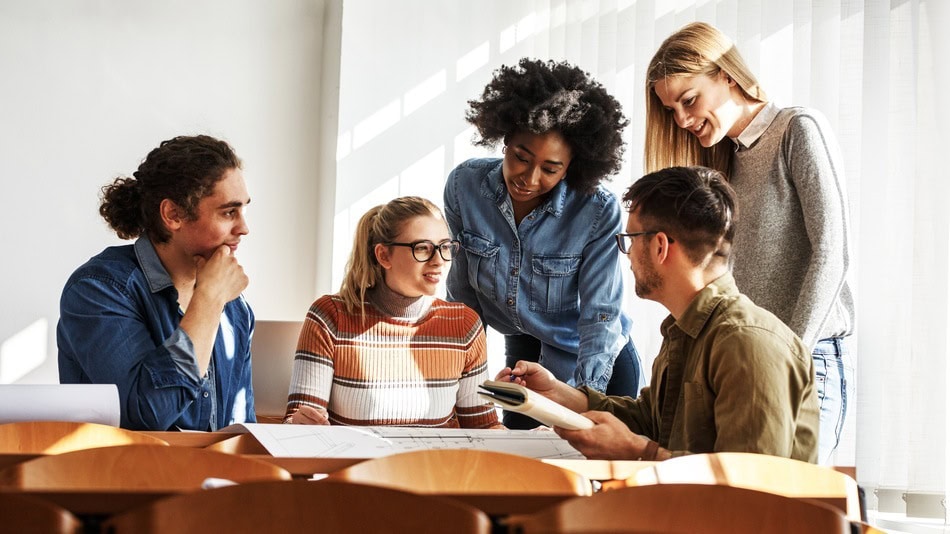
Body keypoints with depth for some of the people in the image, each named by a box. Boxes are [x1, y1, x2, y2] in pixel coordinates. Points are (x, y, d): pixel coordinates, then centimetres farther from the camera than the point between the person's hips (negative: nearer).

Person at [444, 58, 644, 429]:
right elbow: (462, 293, -4)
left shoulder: (599, 213, -25)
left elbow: (600, 315, -22)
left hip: (599, 366, -3)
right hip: (521, 356, 3)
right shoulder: (464, 186, -15)